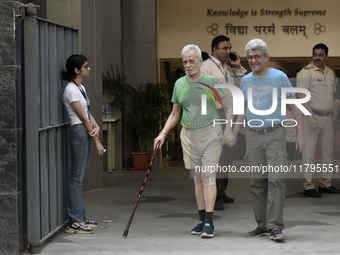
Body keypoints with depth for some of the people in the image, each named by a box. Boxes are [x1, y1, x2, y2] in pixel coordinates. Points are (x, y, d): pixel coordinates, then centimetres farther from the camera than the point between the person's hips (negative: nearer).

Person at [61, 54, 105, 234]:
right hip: (79, 132, -10)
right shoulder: (71, 90, -14)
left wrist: (96, 126, -8)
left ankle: (81, 217, 19)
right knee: (76, 178, -7)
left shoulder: (80, 88, 15)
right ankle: (74, 222, -5)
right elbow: (83, 117, -14)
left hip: (85, 133, 10)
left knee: (79, 178, 13)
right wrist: (97, 142, -12)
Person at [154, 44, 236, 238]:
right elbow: (175, 114, 17)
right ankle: (202, 220, 14)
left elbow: (228, 107, 2)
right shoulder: (180, 84, 9)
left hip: (210, 133, -4)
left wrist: (229, 129, -11)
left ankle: (209, 223, -10)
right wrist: (163, 133, 6)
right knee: (197, 178, 8)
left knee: (208, 176, -9)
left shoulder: (211, 82, -3)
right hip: (189, 135, 4)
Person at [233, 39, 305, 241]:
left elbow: (295, 105, 1)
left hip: (275, 134, -4)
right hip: (253, 135, 4)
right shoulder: (246, 80, 12)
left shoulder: (279, 77, -1)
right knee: (257, 181, 4)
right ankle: (263, 225, 12)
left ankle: (275, 226, -14)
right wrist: (233, 135, 15)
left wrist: (300, 134, -4)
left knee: (276, 179, -13)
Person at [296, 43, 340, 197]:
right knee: (309, 151, -4)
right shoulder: (306, 72, -9)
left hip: (327, 117, 7)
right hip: (311, 116, -7)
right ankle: (308, 186, -1)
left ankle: (325, 183, 21)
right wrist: (311, 115, -22)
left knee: (327, 151, 11)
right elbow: (302, 95, -15)